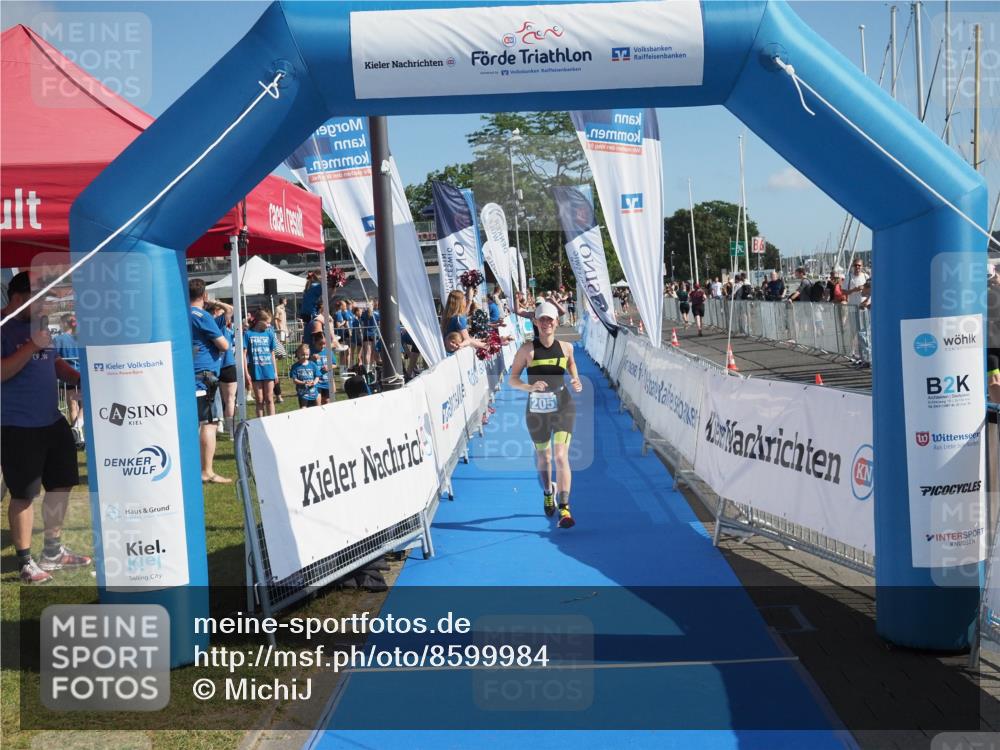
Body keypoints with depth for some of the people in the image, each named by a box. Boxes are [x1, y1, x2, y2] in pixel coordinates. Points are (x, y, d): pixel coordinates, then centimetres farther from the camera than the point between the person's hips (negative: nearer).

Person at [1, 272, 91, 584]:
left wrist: (79, 379, 4)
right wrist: (32, 346, -27)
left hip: (52, 421, 9)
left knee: (61, 485, 16)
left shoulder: (38, 324, 11)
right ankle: (26, 562, 10)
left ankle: (53, 551, 31)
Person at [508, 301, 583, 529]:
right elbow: (513, 379, -5)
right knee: (543, 457, 16)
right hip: (537, 409, 0)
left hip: (563, 407, 0)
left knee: (561, 455, -14)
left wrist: (576, 382, 1)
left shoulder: (565, 347, 1)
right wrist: (530, 387, -24)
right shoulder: (527, 350, -6)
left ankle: (564, 508, -15)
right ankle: (548, 493, 45)